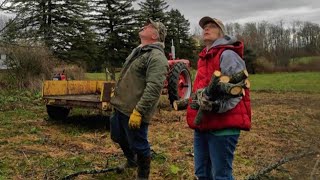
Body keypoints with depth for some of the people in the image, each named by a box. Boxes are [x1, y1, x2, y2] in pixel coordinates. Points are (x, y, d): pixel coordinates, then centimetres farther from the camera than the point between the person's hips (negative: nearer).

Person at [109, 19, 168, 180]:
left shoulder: (156, 57, -18)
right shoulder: (138, 50, 15)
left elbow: (153, 88, -28)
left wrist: (138, 111, -30)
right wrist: (116, 92, 24)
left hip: (134, 112, -10)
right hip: (120, 106, 10)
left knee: (138, 145, 4)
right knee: (118, 137, 26)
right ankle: (131, 160, 51)